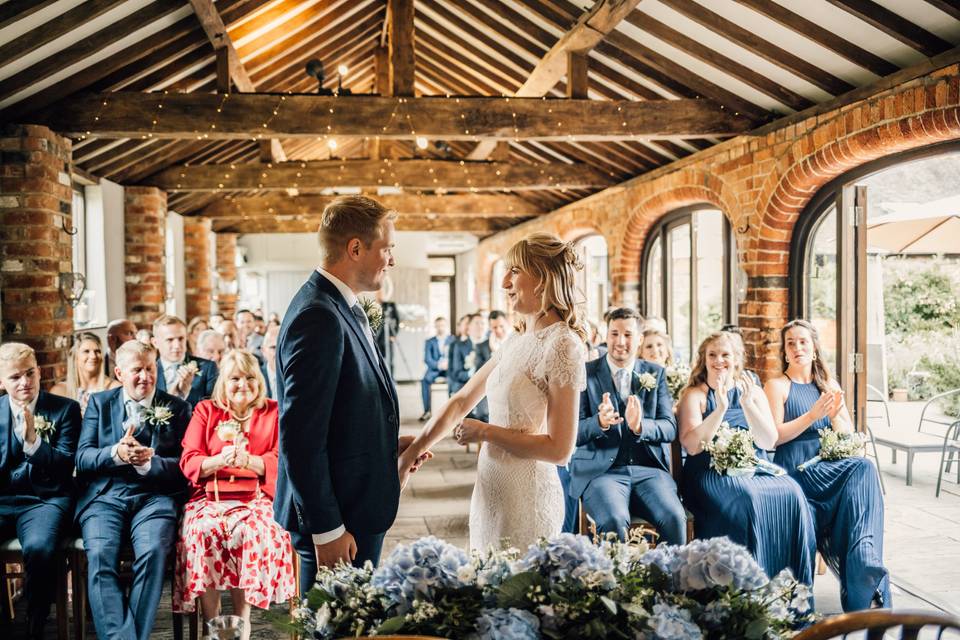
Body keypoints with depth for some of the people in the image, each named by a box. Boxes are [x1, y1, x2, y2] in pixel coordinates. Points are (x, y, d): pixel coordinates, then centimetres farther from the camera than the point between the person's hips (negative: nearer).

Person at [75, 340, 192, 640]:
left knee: (153, 552, -29)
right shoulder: (99, 403, 16)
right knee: (100, 556, -27)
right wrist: (116, 454, -14)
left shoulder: (177, 408, 11)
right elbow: (82, 458, 7)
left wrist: (148, 462, -15)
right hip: (105, 496, 1)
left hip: (155, 497, -1)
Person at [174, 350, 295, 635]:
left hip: (256, 497, -1)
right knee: (203, 530, -31)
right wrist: (219, 460, -18)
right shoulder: (205, 410, 13)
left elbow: (282, 463, 0)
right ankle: (211, 622, -19)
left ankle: (243, 620, -18)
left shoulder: (274, 413, 10)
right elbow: (188, 462, 4)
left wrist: (249, 461, -20)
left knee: (251, 530, -33)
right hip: (210, 496, 1)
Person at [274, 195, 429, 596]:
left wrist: (388, 444, 10)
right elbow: (300, 436, -24)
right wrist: (326, 529, -20)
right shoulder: (319, 318, -22)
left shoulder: (342, 308, 9)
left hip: (357, 506, 9)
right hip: (338, 518, -9)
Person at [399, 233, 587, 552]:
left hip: (525, 499, -8)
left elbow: (559, 450, -19)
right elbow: (462, 400, 10)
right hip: (490, 490, 8)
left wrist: (485, 432, -14)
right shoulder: (517, 340, 8)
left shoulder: (561, 346, -18)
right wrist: (410, 454, 8)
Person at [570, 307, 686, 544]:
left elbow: (670, 428, 4)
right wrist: (600, 422, -25)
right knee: (614, 521, -30)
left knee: (674, 518, -24)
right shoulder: (585, 374, 3)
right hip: (602, 470, -2)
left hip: (649, 469, 2)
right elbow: (574, 433, -2)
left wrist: (640, 426, -18)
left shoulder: (656, 373, 12)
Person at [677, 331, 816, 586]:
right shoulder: (694, 395, 5)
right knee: (748, 500, -34)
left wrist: (747, 404, -10)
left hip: (755, 469, 4)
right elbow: (692, 446, -9)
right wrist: (720, 408, -16)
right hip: (710, 472, -4)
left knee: (791, 494, -26)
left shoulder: (753, 392, 15)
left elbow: (768, 442, 2)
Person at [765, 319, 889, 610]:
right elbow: (774, 436, -8)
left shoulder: (829, 385, 19)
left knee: (862, 473, -28)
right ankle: (864, 559, -26)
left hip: (829, 464, 5)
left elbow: (848, 433, 13)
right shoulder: (777, 386, 3)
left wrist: (834, 415, -10)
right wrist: (812, 415, -19)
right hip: (796, 469, -5)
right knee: (863, 469, -28)